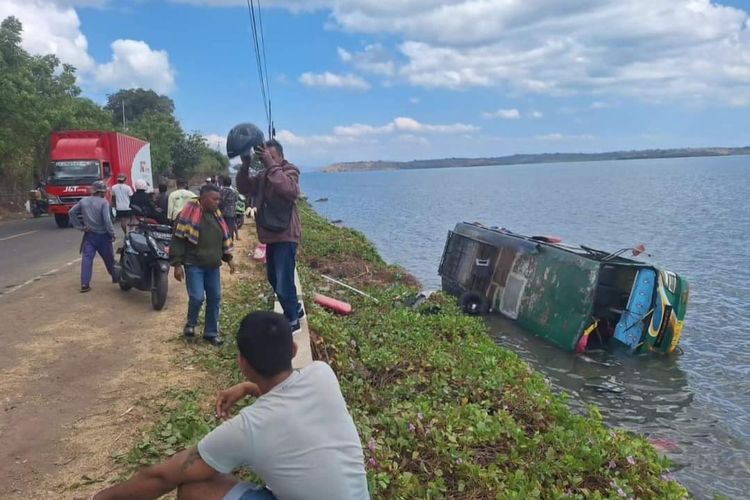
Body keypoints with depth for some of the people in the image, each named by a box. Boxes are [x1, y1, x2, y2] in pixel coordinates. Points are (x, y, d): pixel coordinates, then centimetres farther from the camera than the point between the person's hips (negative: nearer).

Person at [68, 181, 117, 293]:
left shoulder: (83, 201, 4)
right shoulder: (103, 203, -13)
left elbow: (71, 213, 6)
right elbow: (107, 220, -20)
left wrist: (79, 226, 5)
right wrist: (112, 233, -11)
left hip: (89, 235, 3)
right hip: (102, 235, -3)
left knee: (87, 258, -3)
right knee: (109, 258, 14)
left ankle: (85, 283, -11)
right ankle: (115, 277, 30)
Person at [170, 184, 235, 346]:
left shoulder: (216, 215, 9)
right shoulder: (189, 214, -12)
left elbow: (224, 237, 20)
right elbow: (178, 240, -11)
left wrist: (228, 257, 16)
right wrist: (177, 264, -14)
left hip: (213, 266, 6)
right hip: (194, 265, -6)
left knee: (214, 298, 6)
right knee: (197, 297, -12)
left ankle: (211, 332, 19)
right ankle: (190, 324, 17)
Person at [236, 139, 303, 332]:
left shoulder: (289, 171, -11)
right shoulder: (263, 176, 13)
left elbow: (291, 191, -32)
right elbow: (244, 188, 6)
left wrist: (272, 165, -33)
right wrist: (245, 166, -10)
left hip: (285, 236, -9)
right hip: (271, 236, 9)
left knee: (284, 283, -8)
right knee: (274, 280, 20)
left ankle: (292, 321, 8)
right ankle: (295, 309, 37)